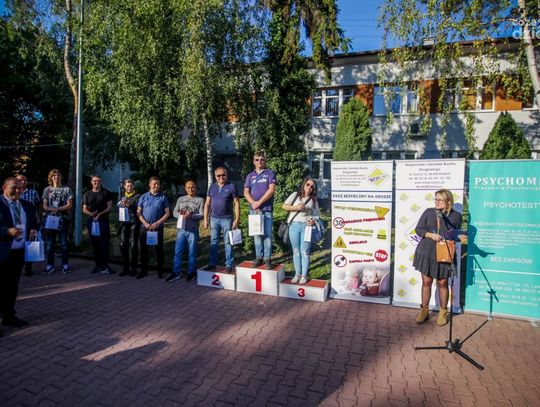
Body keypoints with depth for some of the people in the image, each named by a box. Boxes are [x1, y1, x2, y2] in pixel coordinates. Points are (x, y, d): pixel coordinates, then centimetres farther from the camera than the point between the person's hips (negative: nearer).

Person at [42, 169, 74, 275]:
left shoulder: (67, 189, 4)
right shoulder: (47, 190, 9)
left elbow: (69, 205, -2)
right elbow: (45, 206, 5)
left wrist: (58, 209, -15)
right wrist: (53, 209, -15)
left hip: (62, 220, -2)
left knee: (63, 243, 3)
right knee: (50, 243, 5)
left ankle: (65, 264, 10)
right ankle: (50, 265, 12)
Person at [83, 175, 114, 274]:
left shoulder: (106, 193, 4)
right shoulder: (87, 194, 14)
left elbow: (110, 207, -2)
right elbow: (84, 209, 12)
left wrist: (100, 214, -15)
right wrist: (91, 214, -9)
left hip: (103, 220, -3)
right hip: (91, 221, 4)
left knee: (104, 243, -7)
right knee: (94, 244, 6)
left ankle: (104, 266, -5)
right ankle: (98, 265, 14)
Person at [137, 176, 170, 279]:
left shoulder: (163, 197, 2)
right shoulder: (143, 197, 6)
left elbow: (167, 213, 0)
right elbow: (138, 212, 4)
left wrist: (157, 223, -11)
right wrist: (145, 223, -9)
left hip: (158, 227, -1)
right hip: (144, 227, 2)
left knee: (159, 249, 4)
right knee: (143, 249, 8)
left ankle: (160, 271, 13)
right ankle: (143, 271, 20)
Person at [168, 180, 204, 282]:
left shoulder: (200, 200, 3)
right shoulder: (181, 199, 14)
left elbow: (202, 215, -5)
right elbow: (174, 213, 10)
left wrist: (191, 215, -20)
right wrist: (180, 214, -12)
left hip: (193, 230, -3)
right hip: (181, 229, 3)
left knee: (192, 253, 4)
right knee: (178, 252, 3)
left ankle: (191, 273, 16)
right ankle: (176, 273, 12)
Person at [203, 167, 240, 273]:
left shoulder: (231, 186, -2)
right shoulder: (212, 187, 9)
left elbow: (237, 203, -3)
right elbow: (207, 204, 10)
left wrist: (237, 219, -9)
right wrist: (205, 219, 5)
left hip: (227, 219, -4)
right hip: (214, 219, 4)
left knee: (228, 243, 2)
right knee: (213, 243, 10)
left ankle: (229, 265, 9)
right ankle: (212, 264, 19)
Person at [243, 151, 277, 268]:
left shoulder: (270, 173, 4)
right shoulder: (250, 176, 14)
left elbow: (271, 189, -9)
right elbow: (246, 192, 6)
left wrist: (259, 202, -12)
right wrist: (253, 203, -11)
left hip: (267, 209, -3)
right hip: (253, 209, 3)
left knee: (267, 234, -1)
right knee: (257, 234, 7)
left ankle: (267, 258, 5)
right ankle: (258, 257, 15)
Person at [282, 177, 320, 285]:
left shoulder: (313, 200, 9)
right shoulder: (295, 195, 6)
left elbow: (316, 214, 10)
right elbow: (284, 206, 1)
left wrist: (313, 220, -12)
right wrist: (296, 207, -13)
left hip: (306, 227, 0)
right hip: (294, 225, 1)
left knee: (305, 252, 1)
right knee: (296, 251, 9)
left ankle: (304, 275, 12)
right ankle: (297, 274, 21)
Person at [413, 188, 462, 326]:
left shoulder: (456, 215, -4)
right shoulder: (429, 212, 0)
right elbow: (418, 229, 0)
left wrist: (441, 219, -21)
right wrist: (430, 235, -16)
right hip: (426, 252, 2)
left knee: (442, 283, 9)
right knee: (426, 282, 9)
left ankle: (443, 312, 27)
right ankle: (424, 310, 23)